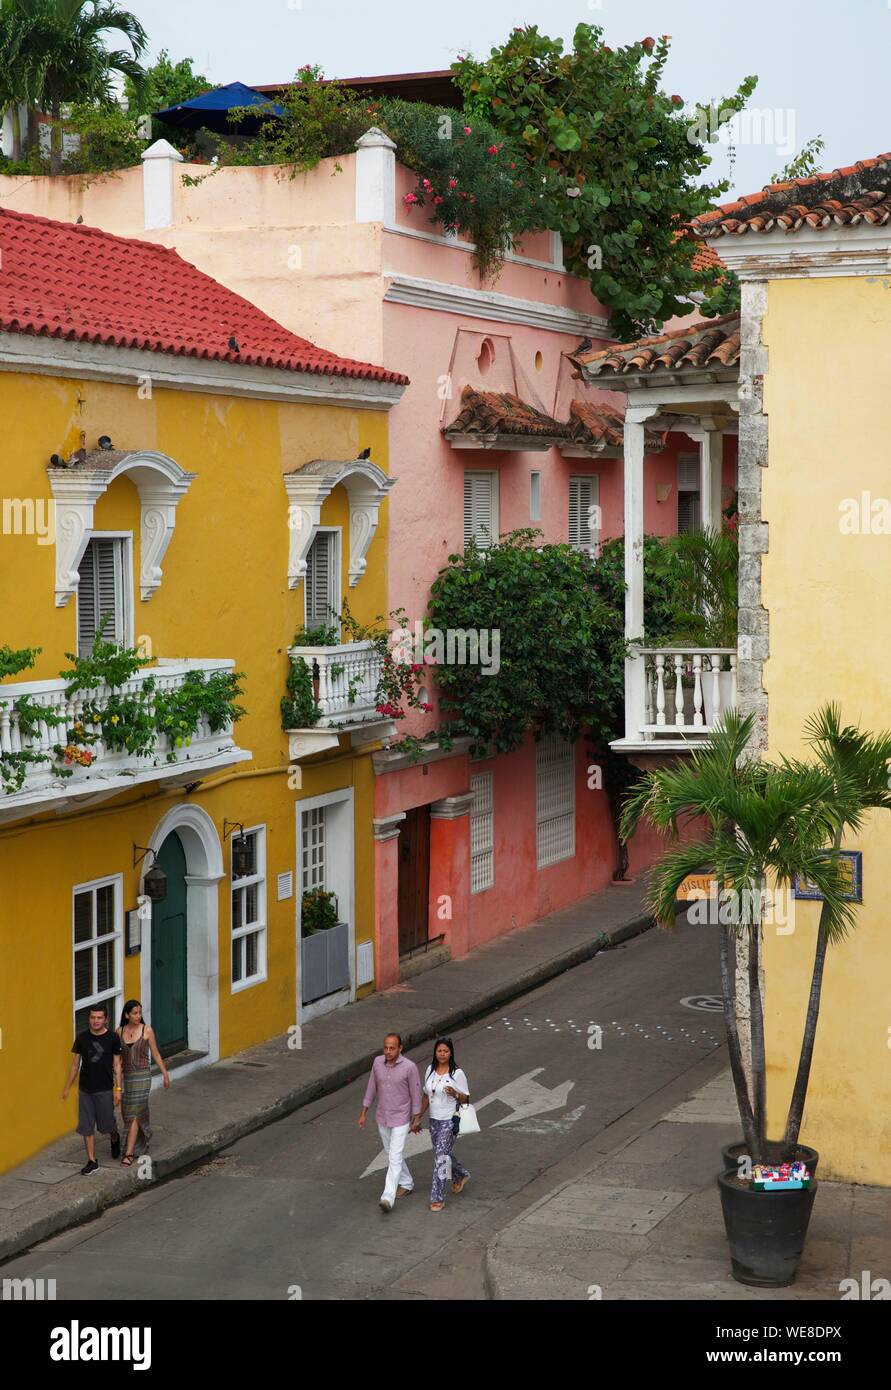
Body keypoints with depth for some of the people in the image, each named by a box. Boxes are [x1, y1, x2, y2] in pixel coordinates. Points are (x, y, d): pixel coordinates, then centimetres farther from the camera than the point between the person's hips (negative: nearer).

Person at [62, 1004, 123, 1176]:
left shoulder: (112, 1038, -5)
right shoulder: (82, 1038, 0)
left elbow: (117, 1065, -1)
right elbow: (75, 1064, 7)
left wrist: (118, 1088, -6)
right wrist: (67, 1088, 8)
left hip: (104, 1090, -2)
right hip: (85, 1090, 2)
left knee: (107, 1124, 7)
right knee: (86, 1127, 1)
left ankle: (115, 1139, 41)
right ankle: (92, 1162, 9)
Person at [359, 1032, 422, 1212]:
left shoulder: (409, 1067, -20)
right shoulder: (378, 1062, -6)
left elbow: (415, 1093, -9)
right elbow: (371, 1088, 5)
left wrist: (416, 1119, -3)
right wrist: (363, 1113, 6)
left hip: (400, 1120, -6)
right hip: (382, 1118, 6)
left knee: (394, 1158, -10)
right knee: (391, 1154, 20)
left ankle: (388, 1198, -15)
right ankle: (406, 1183, 41)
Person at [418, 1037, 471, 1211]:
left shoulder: (457, 1073, -13)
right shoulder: (430, 1070, 3)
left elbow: (465, 1099, -7)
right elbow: (426, 1096, 13)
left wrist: (455, 1094, -28)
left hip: (450, 1121, -6)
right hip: (434, 1120, 6)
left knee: (440, 1157, -9)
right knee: (442, 1153, 19)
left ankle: (438, 1197, -2)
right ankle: (460, 1175, 47)